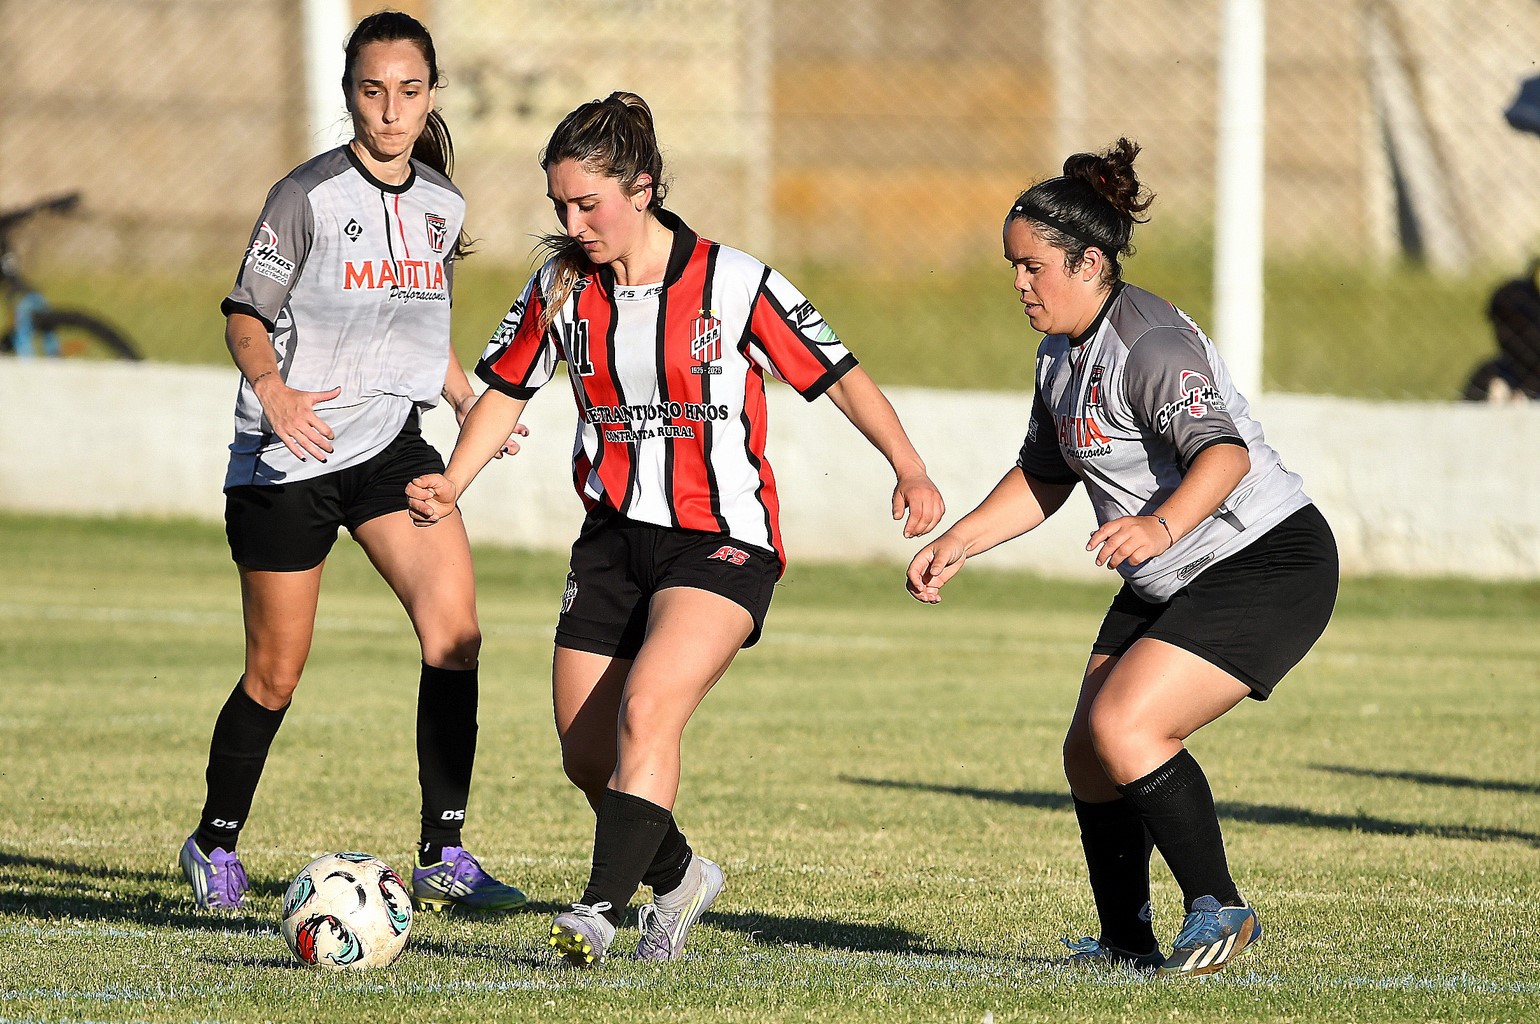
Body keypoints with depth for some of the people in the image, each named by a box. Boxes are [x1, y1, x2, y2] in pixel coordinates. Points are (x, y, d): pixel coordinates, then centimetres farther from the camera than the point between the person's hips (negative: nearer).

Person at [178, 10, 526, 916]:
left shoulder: (442, 205, 7)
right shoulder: (310, 197, -10)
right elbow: (246, 314, -8)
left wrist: (471, 401, 7)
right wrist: (271, 388, -27)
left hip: (392, 443, 4)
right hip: (288, 461, -4)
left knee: (455, 629, -15)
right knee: (277, 675, 3)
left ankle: (445, 857, -9)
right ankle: (216, 846, 26)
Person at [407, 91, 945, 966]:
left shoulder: (734, 284, -11)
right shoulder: (562, 291, 2)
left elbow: (839, 374, -6)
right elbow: (507, 391, 14)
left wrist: (909, 469, -19)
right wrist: (451, 485, -2)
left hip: (722, 541, -5)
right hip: (615, 538, 5)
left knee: (646, 714, -24)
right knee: (587, 755, 4)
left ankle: (603, 908, -25)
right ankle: (679, 876, 30)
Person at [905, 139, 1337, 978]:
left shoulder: (1149, 344, -22)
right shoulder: (1061, 352, 9)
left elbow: (1222, 451, -37)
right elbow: (1045, 476, 23)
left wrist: (1162, 524, -54)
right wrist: (958, 543, 14)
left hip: (1269, 565, -10)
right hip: (1169, 585, 10)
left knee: (1123, 726, -22)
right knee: (1088, 753, 6)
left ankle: (1219, 911, -11)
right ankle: (1127, 942, 21)